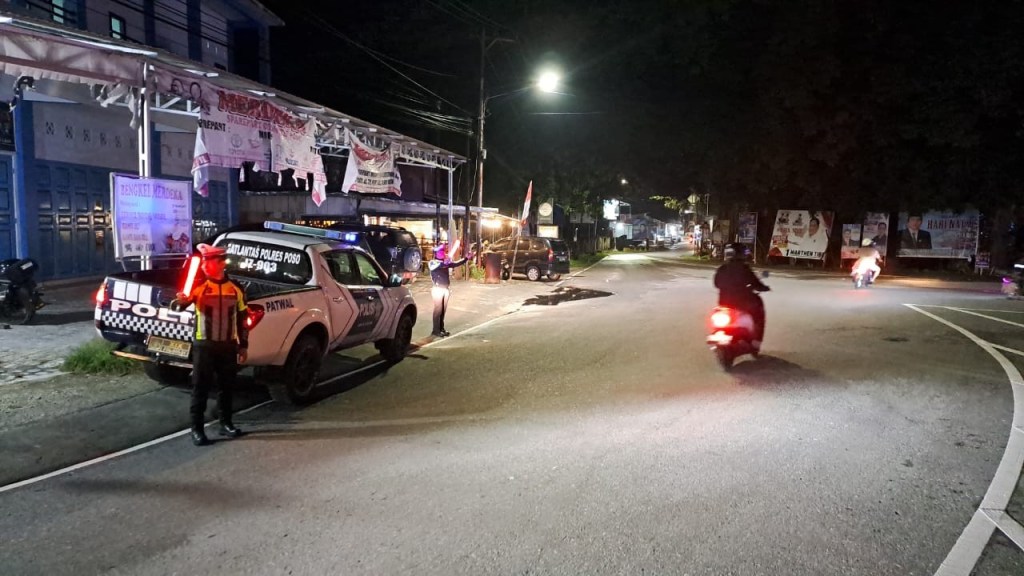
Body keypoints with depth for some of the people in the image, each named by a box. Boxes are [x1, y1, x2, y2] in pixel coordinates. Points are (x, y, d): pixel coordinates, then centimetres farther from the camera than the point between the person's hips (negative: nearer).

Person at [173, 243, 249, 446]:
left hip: (228, 345, 3)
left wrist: (243, 345, 10)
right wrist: (181, 300, -41)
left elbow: (242, 319, 11)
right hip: (204, 345, -3)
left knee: (227, 386, 12)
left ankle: (226, 423, 26)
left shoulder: (235, 289, 5)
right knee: (200, 388, 1)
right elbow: (178, 304, -17)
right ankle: (197, 428, 9)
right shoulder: (199, 286, -4)